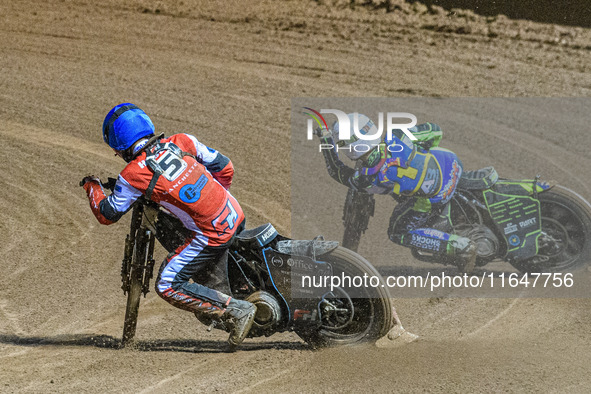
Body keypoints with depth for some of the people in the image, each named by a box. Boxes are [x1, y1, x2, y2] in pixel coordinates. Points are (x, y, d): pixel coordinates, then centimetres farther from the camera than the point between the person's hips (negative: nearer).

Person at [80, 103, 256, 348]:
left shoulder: (132, 175, -10)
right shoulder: (181, 142, 3)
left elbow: (107, 215, 4)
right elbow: (225, 168, 12)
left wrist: (92, 187, 23)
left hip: (212, 234, -7)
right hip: (236, 215, 7)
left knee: (168, 286, 1)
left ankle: (236, 311, -4)